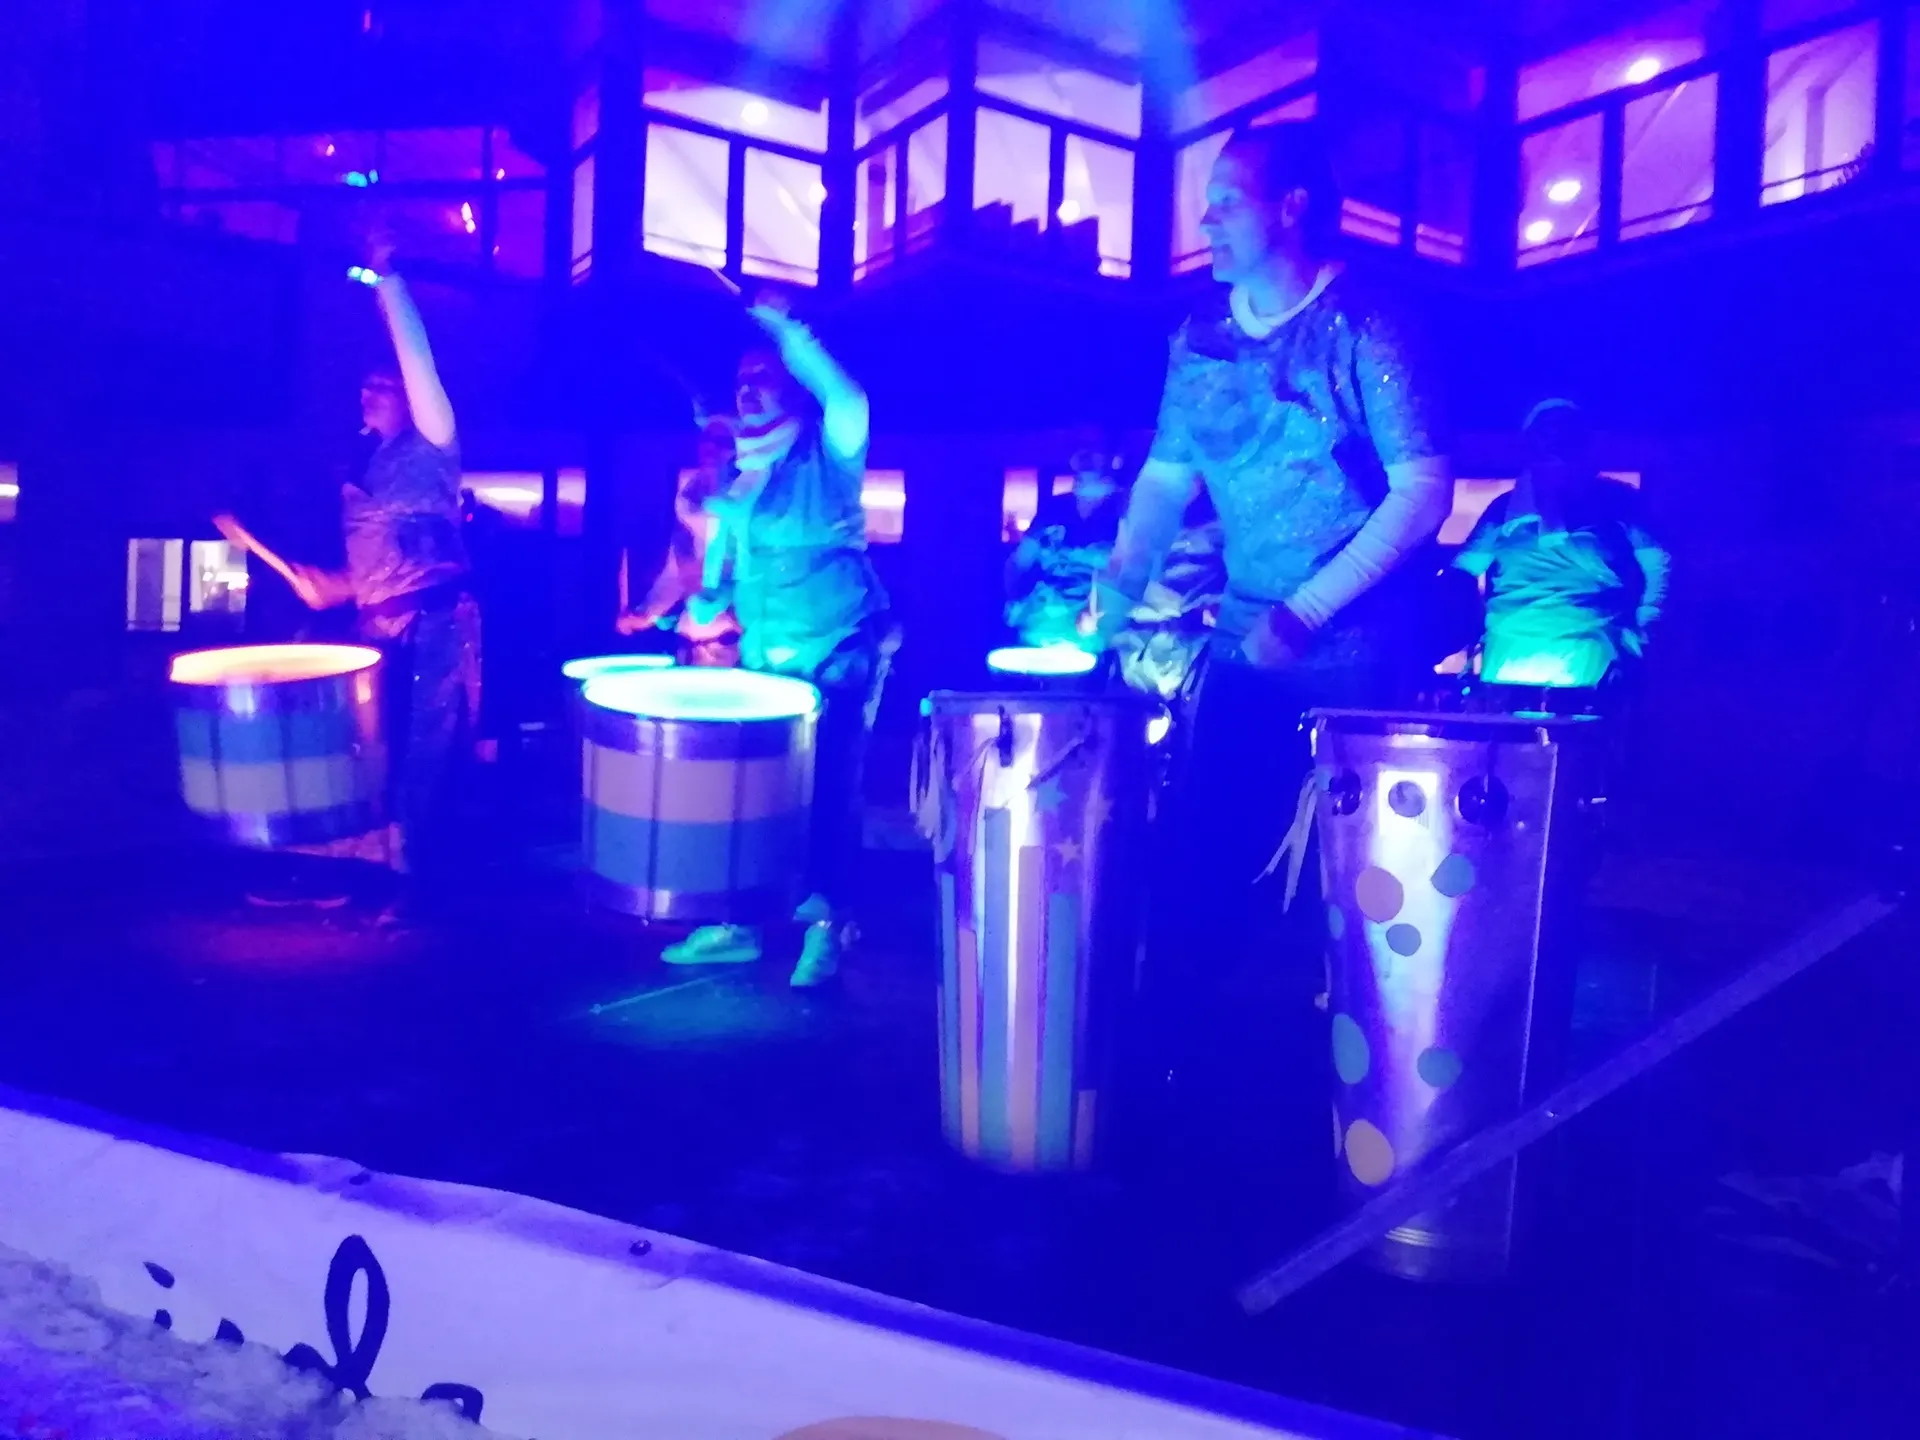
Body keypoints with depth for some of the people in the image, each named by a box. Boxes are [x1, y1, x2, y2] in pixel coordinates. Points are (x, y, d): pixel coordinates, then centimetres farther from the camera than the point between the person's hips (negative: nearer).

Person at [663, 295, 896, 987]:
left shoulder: (827, 457, -5)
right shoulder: (735, 477, 12)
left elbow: (849, 402, -27)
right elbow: (720, 563, 19)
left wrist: (786, 331, -25)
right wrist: (704, 608, 1)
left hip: (839, 655, -6)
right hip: (763, 659, 6)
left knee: (828, 790, -5)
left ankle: (827, 927, 6)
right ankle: (736, 920, 16)